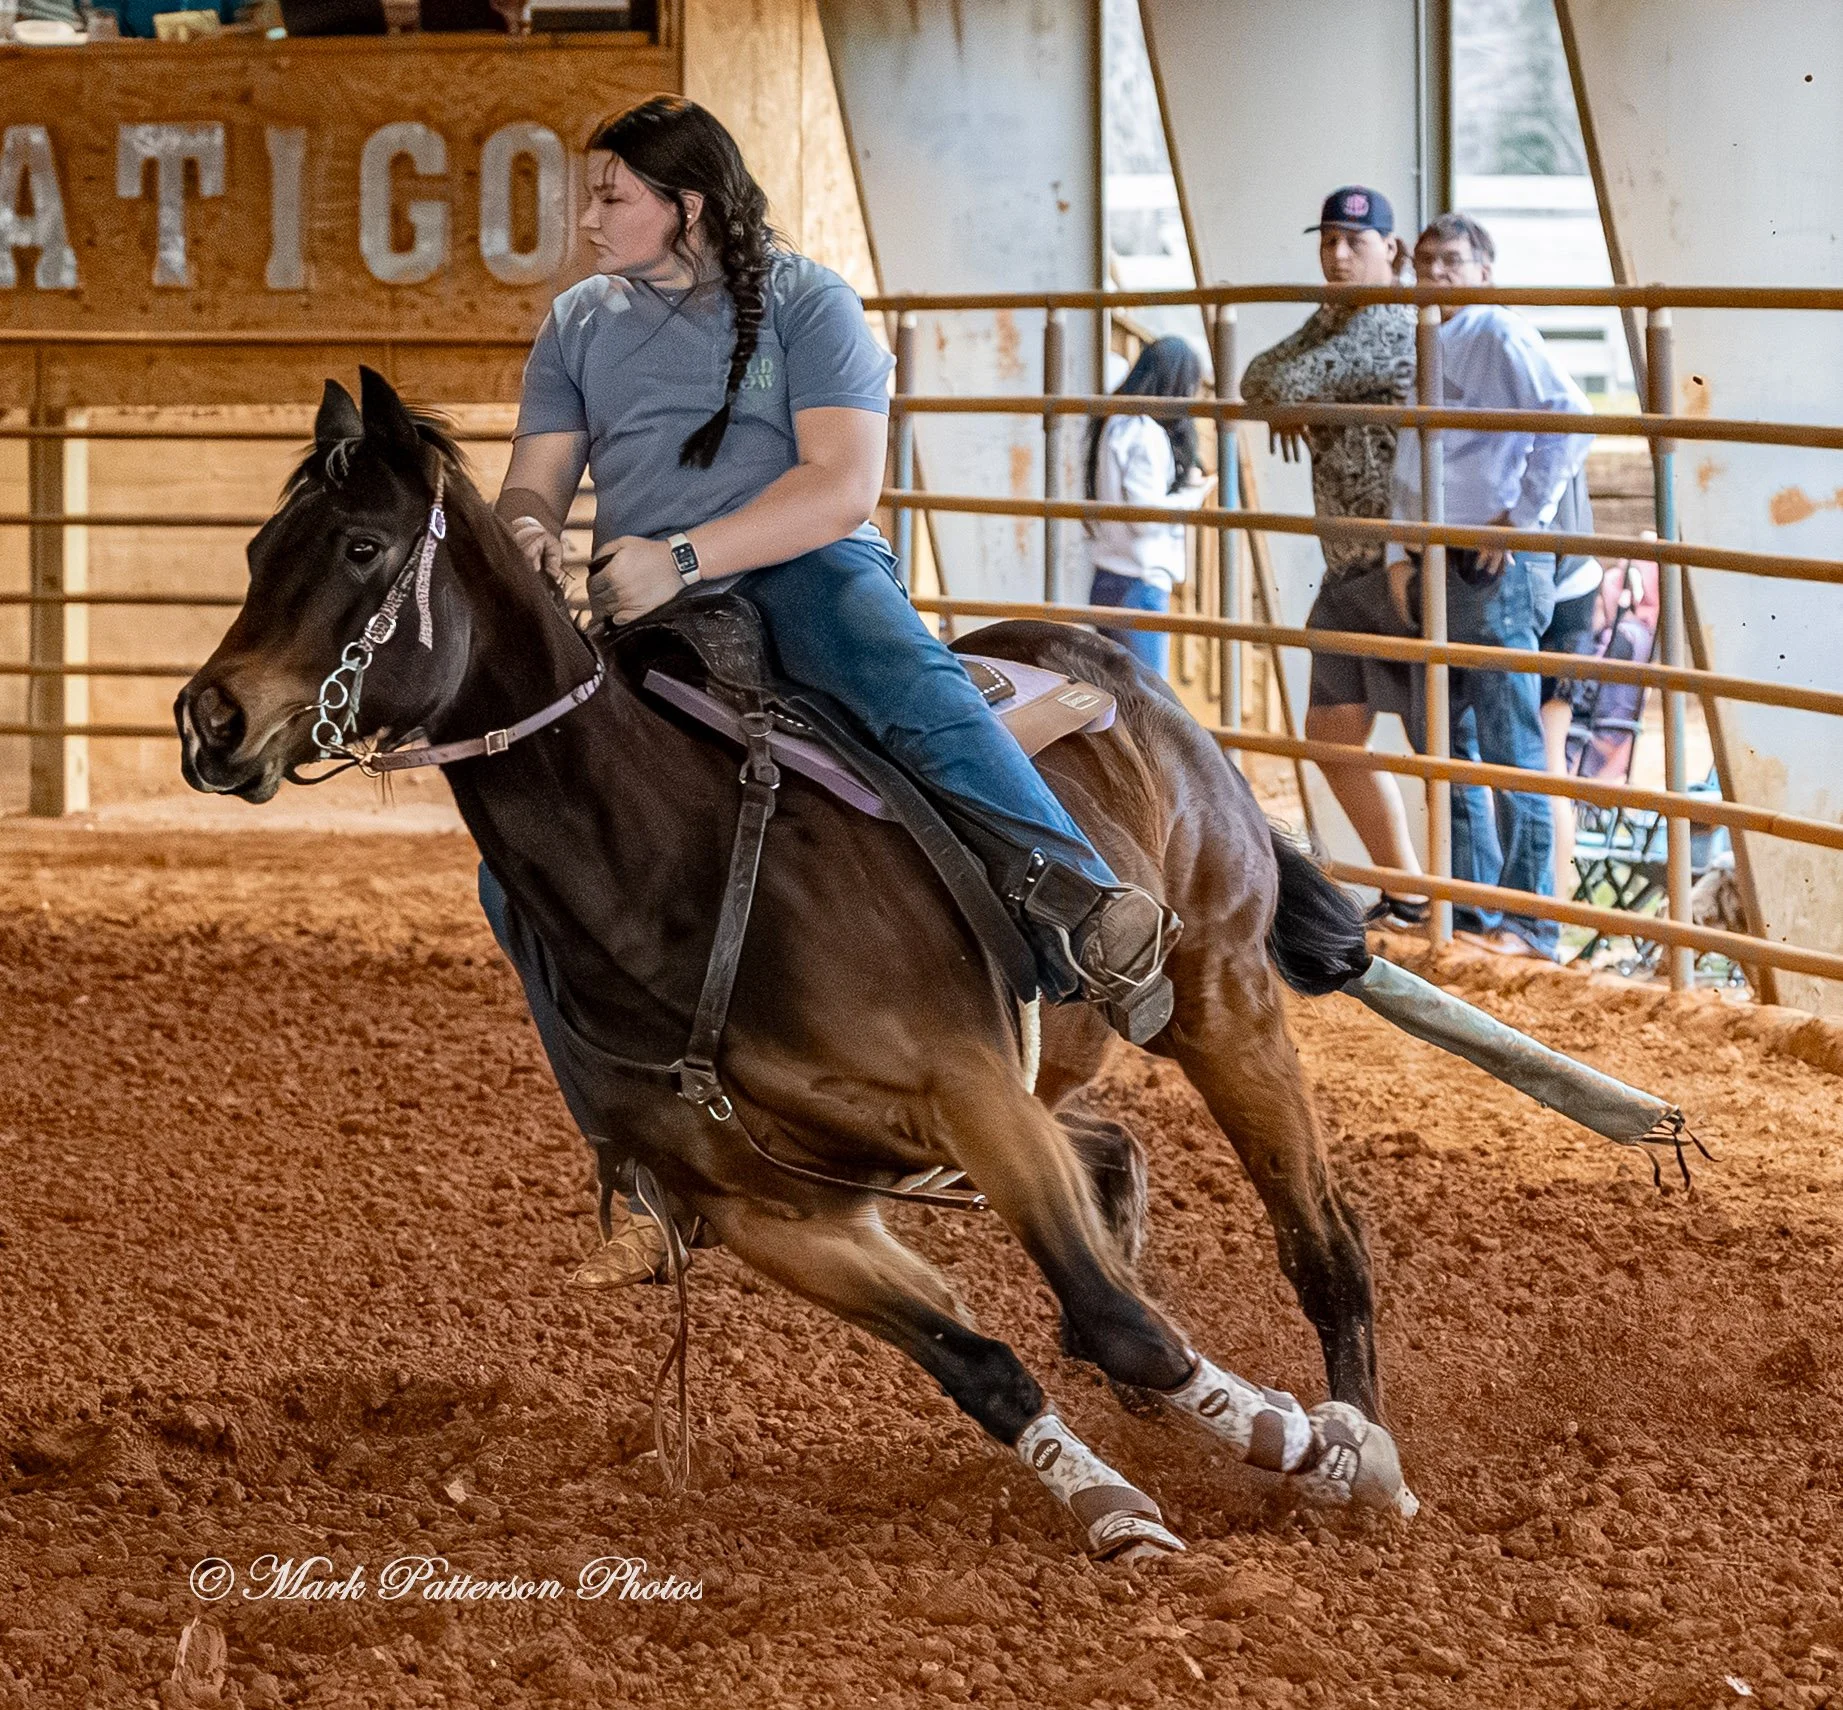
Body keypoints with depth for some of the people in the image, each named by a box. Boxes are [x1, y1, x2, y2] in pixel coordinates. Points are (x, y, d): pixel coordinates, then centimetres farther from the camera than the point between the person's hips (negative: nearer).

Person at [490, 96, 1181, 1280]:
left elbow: (842, 486, -11)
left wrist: (681, 556, -23)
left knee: (908, 681, -39)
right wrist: (530, 531, -15)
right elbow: (534, 482, 13)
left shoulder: (805, 304, 0)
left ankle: (1082, 913, -60)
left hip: (804, 572, -5)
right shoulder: (581, 326, 15)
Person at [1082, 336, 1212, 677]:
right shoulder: (1146, 434, -15)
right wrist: (1192, 495, -5)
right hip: (1140, 585, -9)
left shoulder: (1112, 427, 13)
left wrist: (1183, 484, 12)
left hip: (1106, 582, 9)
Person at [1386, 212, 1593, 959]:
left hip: (1496, 567, -9)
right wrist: (1401, 554, 12)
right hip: (1437, 567, 9)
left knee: (1509, 747, -8)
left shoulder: (1499, 336, -8)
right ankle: (1468, 908, 21)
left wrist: (1521, 516, -16)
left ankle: (1530, 923, -5)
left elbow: (1572, 419, -20)